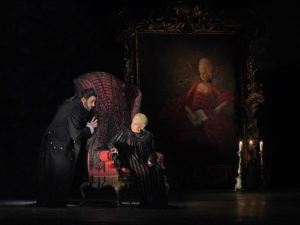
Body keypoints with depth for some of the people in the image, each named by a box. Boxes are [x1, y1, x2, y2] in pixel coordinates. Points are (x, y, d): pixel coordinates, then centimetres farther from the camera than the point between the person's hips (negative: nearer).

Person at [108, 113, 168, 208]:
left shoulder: (148, 135, 16)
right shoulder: (125, 132, 11)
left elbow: (152, 151, 16)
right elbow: (112, 143, 10)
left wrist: (150, 160, -4)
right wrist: (114, 148, -13)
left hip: (145, 161, 3)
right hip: (131, 160, -3)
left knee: (157, 171, -27)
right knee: (143, 172, -33)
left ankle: (157, 202, -22)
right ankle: (146, 203, -30)